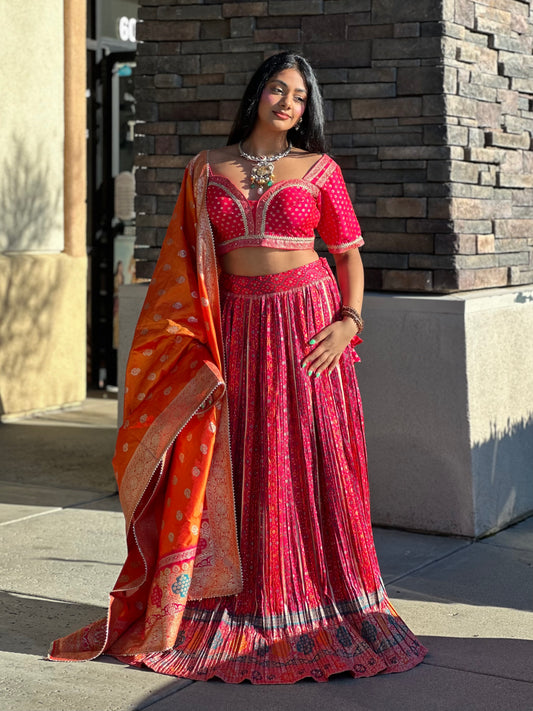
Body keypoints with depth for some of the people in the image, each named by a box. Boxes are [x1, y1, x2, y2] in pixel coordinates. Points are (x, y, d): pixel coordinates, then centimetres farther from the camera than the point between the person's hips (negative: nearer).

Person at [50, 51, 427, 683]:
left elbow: (349, 252, 7)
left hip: (306, 323, -1)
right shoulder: (207, 170, 9)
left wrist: (349, 321, -8)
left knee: (312, 464, -1)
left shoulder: (319, 170, 6)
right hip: (235, 329, 1)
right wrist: (193, 342, -1)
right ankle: (233, 609, 11)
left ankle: (317, 612, 9)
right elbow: (187, 265, 9)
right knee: (234, 470, 2)